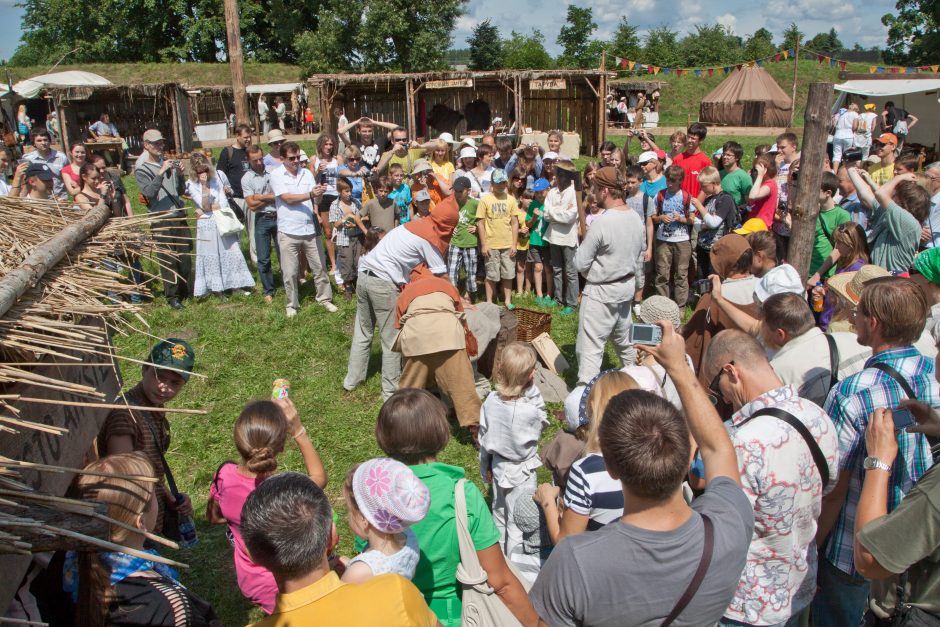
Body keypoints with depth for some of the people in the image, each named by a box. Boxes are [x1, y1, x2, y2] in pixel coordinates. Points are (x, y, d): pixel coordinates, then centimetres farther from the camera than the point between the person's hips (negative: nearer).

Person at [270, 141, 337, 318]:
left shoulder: (307, 173, 6)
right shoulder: (276, 175, -4)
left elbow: (316, 200, 2)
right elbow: (288, 198, -14)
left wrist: (319, 193, -21)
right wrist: (311, 194, -23)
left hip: (310, 228, 3)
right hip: (289, 231, -3)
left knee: (319, 266, 10)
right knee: (290, 272, 6)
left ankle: (324, 298, 26)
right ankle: (292, 304, 22)